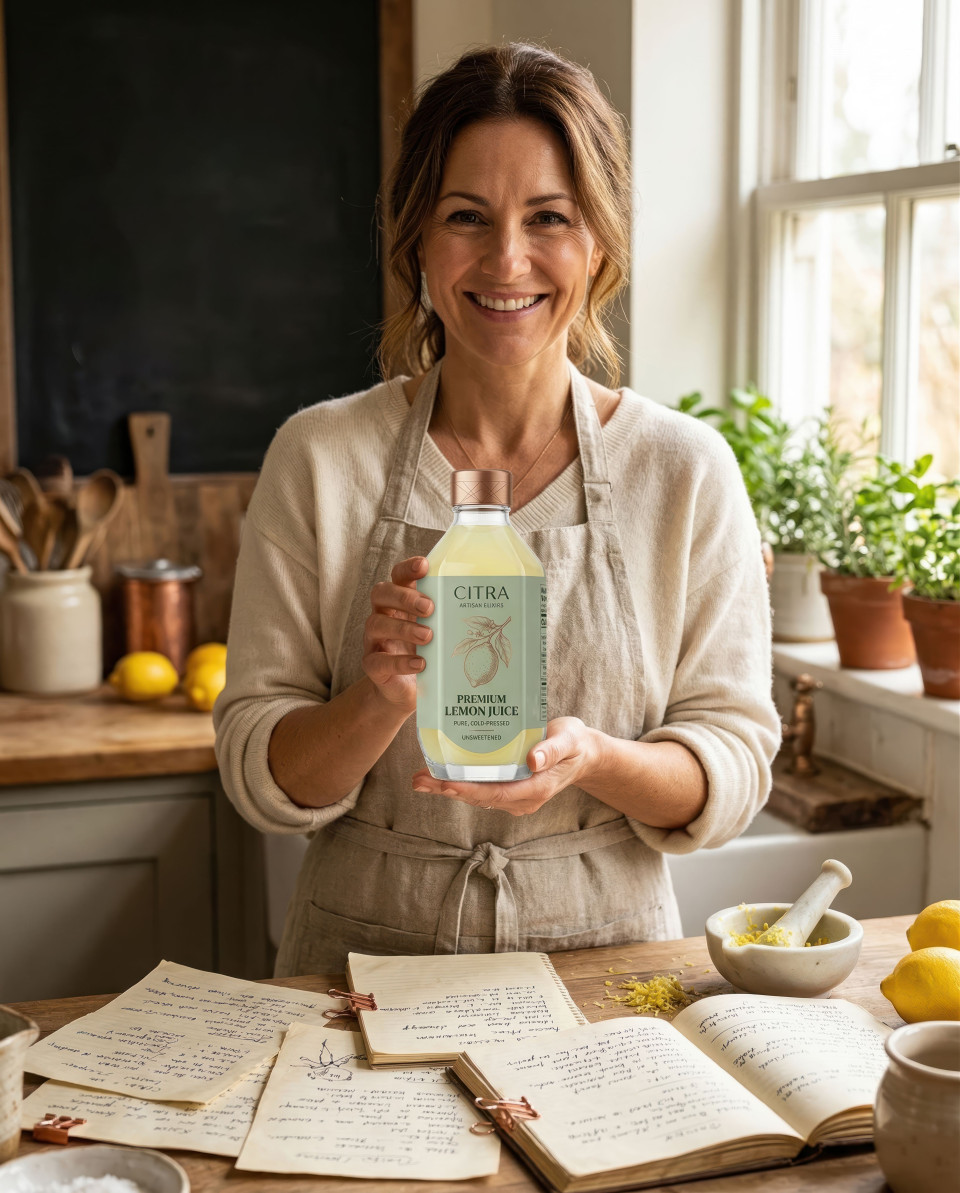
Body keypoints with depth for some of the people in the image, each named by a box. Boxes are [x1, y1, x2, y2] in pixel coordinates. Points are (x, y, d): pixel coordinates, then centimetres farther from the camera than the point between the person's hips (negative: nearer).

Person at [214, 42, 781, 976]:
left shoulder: (686, 470, -2)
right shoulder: (319, 457, -2)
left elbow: (734, 767, 1)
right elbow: (258, 777, -2)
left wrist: (592, 757, -19)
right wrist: (381, 703, -21)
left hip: (602, 960, 1)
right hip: (366, 955, 0)